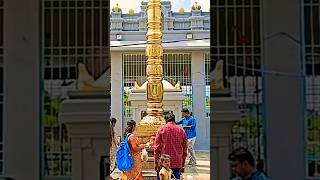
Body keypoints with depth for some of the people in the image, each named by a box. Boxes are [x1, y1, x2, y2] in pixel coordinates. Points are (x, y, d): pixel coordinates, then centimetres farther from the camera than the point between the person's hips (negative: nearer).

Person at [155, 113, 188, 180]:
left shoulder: (161, 130, 0)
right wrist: (183, 165, 15)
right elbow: (184, 150, 8)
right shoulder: (181, 130, 5)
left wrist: (156, 163, 4)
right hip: (177, 164, 2)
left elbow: (157, 148, -2)